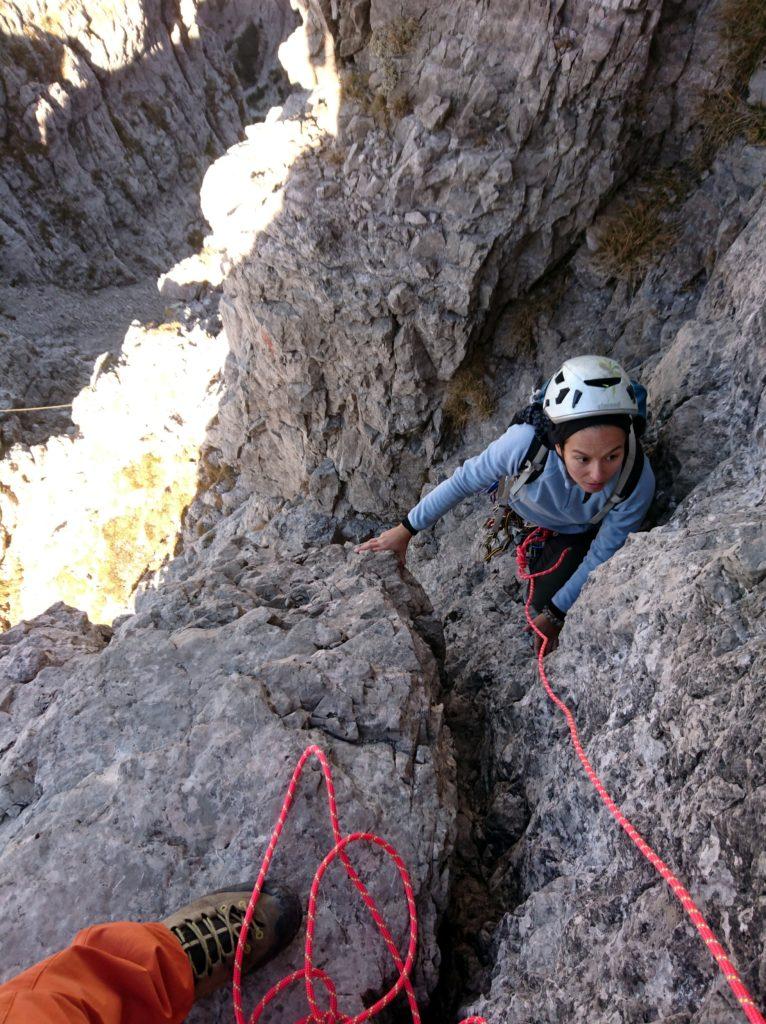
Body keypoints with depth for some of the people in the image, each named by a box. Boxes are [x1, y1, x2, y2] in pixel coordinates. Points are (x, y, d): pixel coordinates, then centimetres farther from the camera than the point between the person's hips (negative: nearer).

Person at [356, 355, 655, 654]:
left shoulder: (638, 482, -39)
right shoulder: (526, 442, -45)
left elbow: (601, 556, -23)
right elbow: (464, 480, -26)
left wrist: (554, 613, -14)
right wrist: (404, 531, -16)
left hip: (580, 536, 0)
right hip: (529, 519, 1)